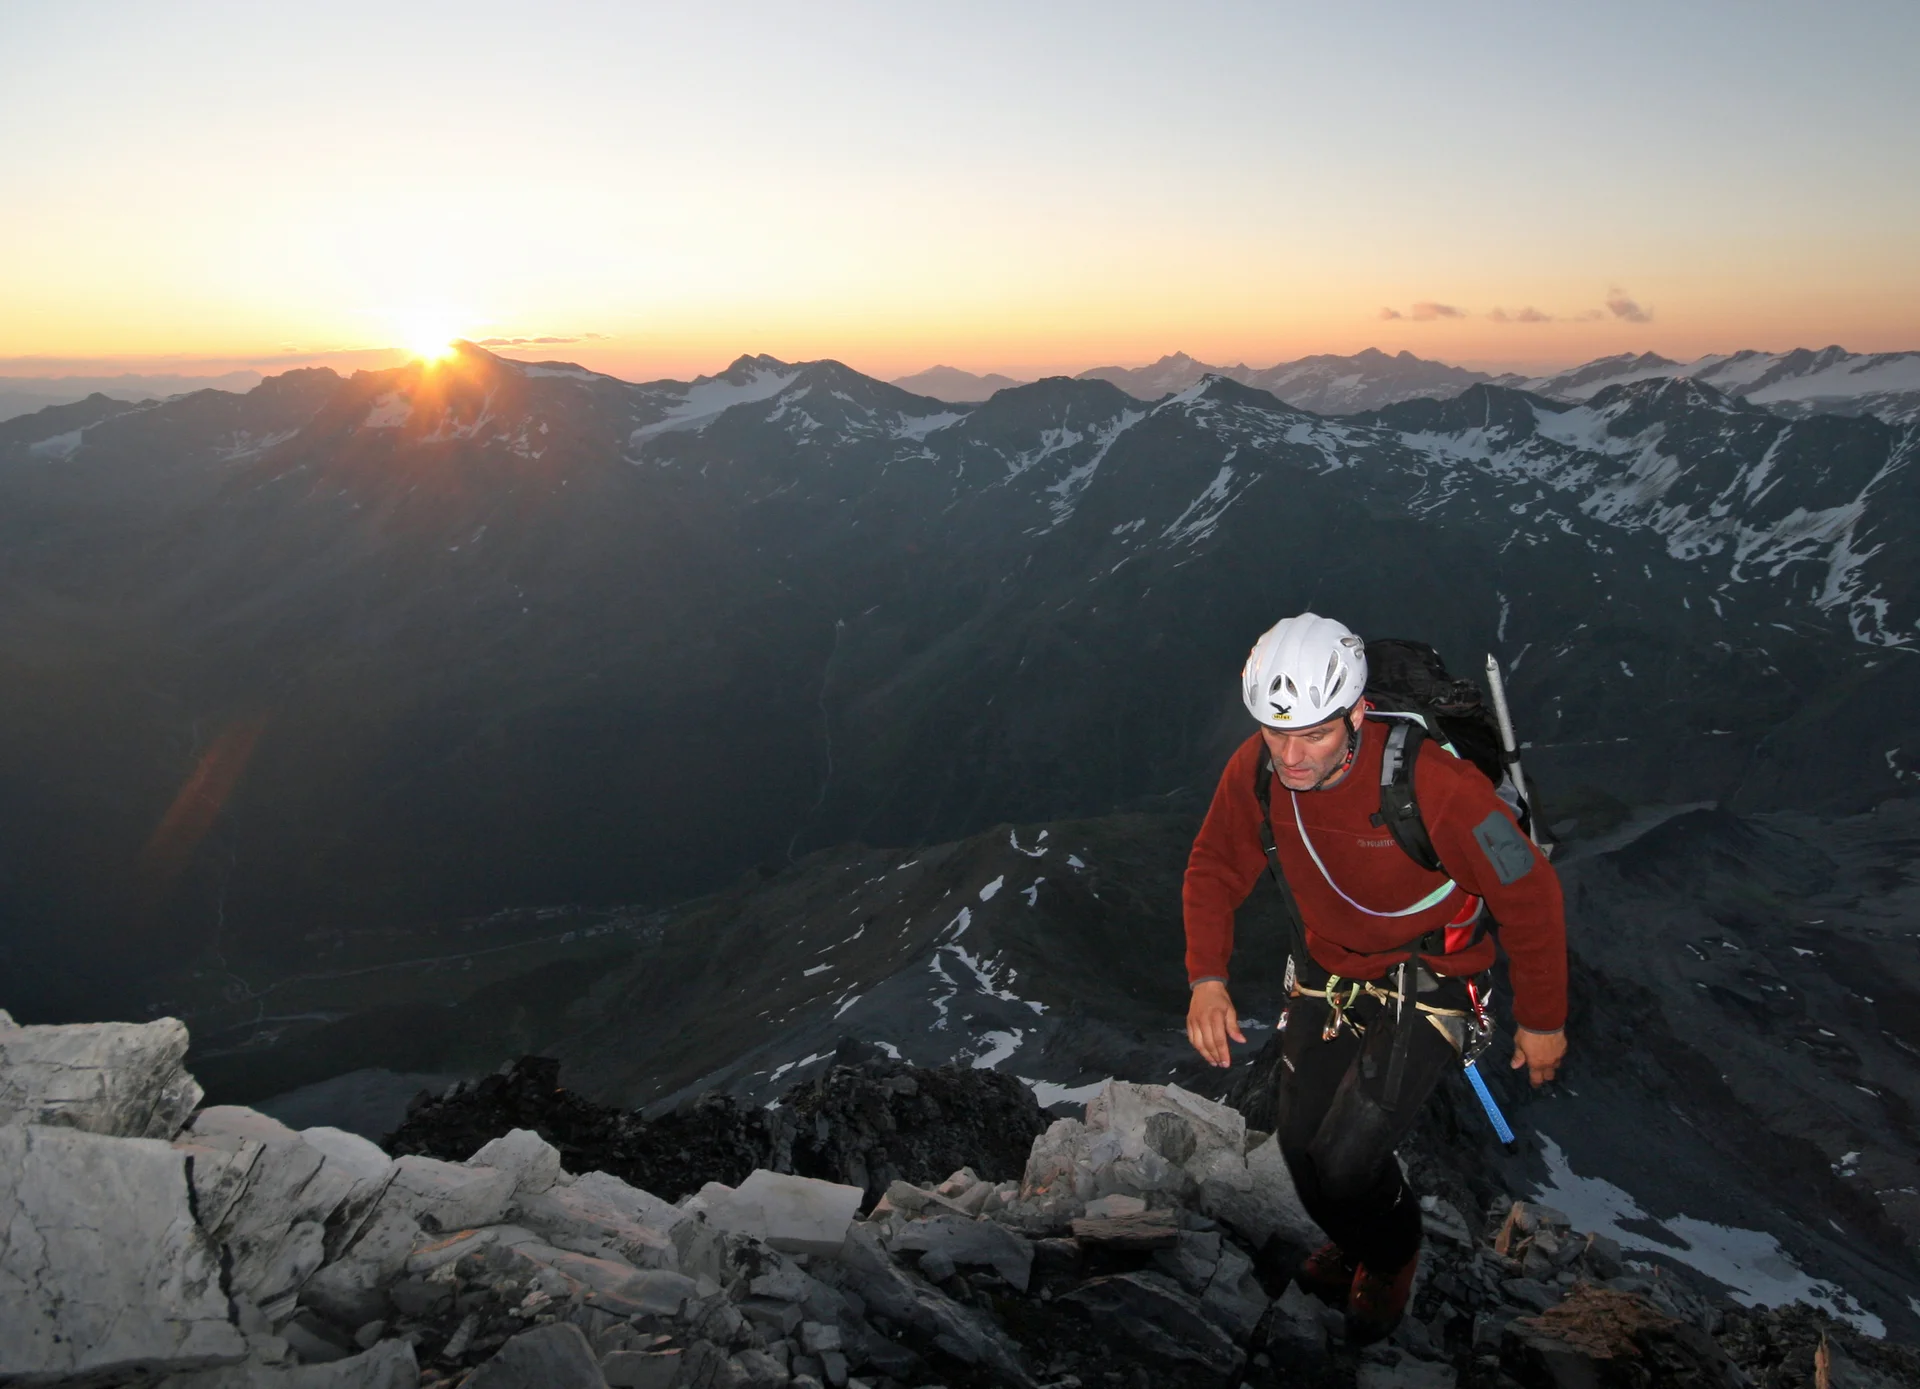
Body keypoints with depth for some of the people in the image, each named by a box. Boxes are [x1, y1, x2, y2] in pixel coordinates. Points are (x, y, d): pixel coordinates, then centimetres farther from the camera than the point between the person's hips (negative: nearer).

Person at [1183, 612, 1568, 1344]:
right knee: (1300, 1142, 10)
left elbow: (1529, 891, -21)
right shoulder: (1256, 770, -19)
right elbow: (1215, 867, -2)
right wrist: (1207, 976, -16)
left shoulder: (1433, 785, -35)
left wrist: (1542, 1019, -9)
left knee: (1346, 1159, -12)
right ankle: (1349, 1239, 47)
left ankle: (1391, 1255, 26)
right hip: (1325, 967, 5)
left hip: (1426, 980, -5)